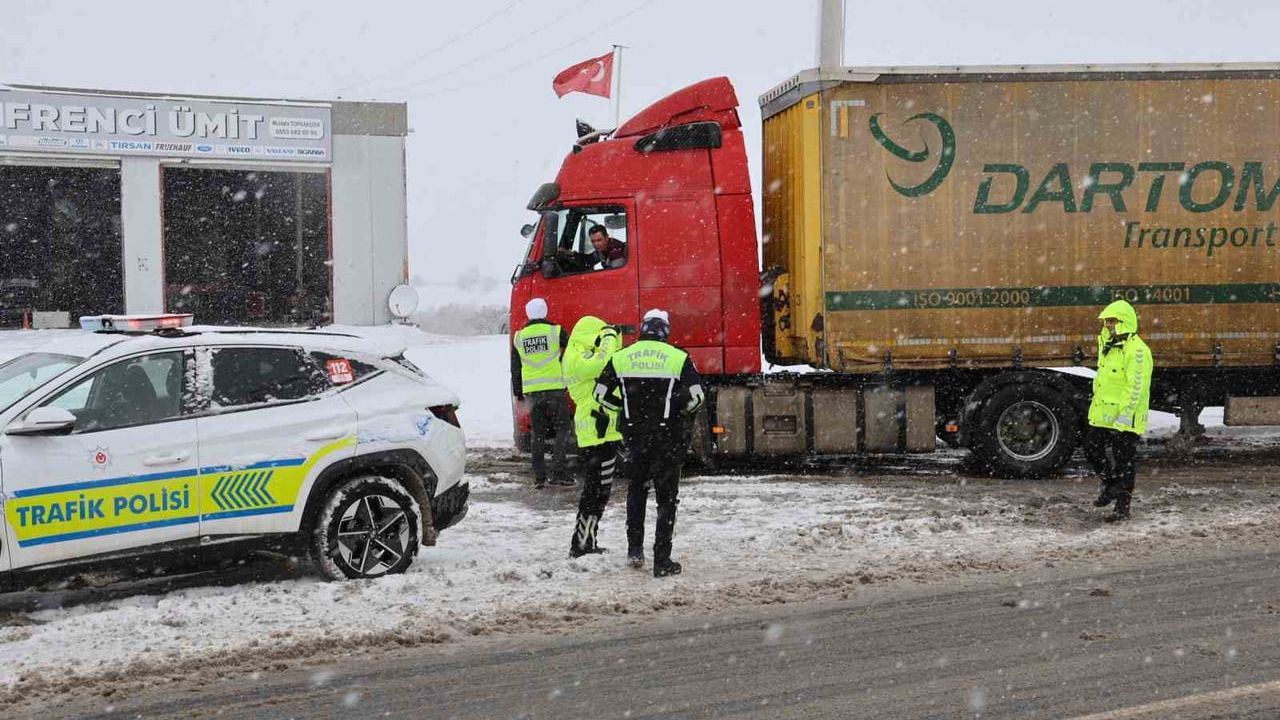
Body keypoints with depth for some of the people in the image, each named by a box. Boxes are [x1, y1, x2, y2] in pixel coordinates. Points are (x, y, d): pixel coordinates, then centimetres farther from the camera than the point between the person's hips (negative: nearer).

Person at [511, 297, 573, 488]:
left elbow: (515, 368, 14)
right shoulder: (556, 331, -3)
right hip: (555, 387, -3)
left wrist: (518, 392, 22)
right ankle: (558, 472, -7)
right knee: (562, 429, 4)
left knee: (537, 432, 10)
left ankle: (539, 476, 9)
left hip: (532, 390, 3)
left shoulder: (519, 337, 9)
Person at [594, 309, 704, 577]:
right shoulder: (678, 358, -5)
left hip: (634, 435, 2)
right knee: (667, 498, 5)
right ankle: (662, 561, 2)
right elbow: (696, 397, -9)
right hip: (667, 437, -2)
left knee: (636, 490, 23)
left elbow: (601, 394, 3)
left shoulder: (621, 357, 2)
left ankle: (634, 549, 23)